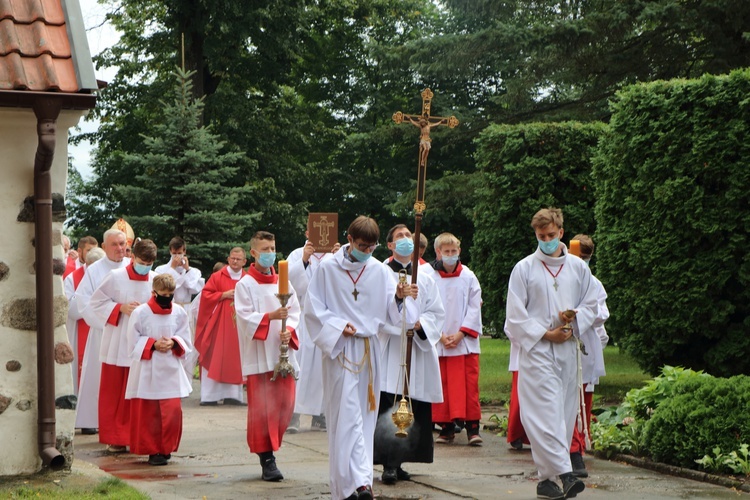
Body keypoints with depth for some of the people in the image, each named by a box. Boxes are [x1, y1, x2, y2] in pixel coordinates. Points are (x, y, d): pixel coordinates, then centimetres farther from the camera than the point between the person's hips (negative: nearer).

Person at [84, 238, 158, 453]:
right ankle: (114, 438, 10)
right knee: (114, 392, 2)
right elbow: (96, 302, 1)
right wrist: (120, 308, -11)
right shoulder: (116, 277, -4)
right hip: (118, 345, -1)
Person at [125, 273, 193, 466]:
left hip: (171, 371, 3)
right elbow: (133, 344, -3)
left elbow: (186, 341, 9)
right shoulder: (140, 313, -7)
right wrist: (153, 344, -15)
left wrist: (173, 343, -11)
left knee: (173, 412, -1)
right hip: (147, 371, -3)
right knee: (148, 413, -1)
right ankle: (152, 451, 8)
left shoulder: (179, 313, 3)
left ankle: (166, 449, 13)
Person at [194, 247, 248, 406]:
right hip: (218, 325, -3)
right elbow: (206, 295, -3)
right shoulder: (217, 277, 1)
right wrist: (223, 295, -12)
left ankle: (232, 395, 6)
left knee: (235, 360, 3)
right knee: (214, 359, -4)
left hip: (239, 325, 3)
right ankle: (209, 396, -3)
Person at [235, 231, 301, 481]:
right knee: (262, 407, -4)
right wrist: (271, 316, -24)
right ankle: (267, 460, 0)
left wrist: (289, 330, -10)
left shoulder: (283, 282, 12)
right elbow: (245, 316, -10)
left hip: (282, 352, 5)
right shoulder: (245, 284, -2)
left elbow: (295, 310, 9)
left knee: (286, 403, 2)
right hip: (258, 354, -4)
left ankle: (269, 444, 20)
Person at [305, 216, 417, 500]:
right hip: (341, 350, -4)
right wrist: (338, 326, -13)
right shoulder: (328, 269, -2)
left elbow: (390, 309, 0)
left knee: (365, 415, 6)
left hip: (370, 351, 4)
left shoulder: (379, 271, 6)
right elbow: (313, 309, 0)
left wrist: (399, 297, -21)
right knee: (347, 415, -12)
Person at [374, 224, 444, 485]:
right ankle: (388, 465, -11)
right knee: (388, 410, -12)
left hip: (419, 350, 5)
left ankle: (398, 463, 12)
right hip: (389, 350, -4)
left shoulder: (424, 277, 15)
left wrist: (420, 324, -9)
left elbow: (437, 312, 10)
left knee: (414, 412, 3)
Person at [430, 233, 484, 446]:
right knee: (442, 385, 2)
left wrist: (460, 334, -8)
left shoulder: (468, 277, 2)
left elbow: (474, 308, 1)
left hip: (465, 341, 0)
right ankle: (446, 427, 10)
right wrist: (440, 336, -7)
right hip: (438, 342, 0)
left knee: (469, 384, -3)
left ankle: (472, 427, 0)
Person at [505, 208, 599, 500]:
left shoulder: (578, 267, 11)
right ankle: (564, 473, -22)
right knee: (545, 413, -15)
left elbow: (591, 306, 16)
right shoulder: (524, 268, 3)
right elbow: (514, 314, 1)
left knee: (564, 413, 2)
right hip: (536, 350, -3)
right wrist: (545, 334, -7)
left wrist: (574, 319, -5)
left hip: (568, 350, 4)